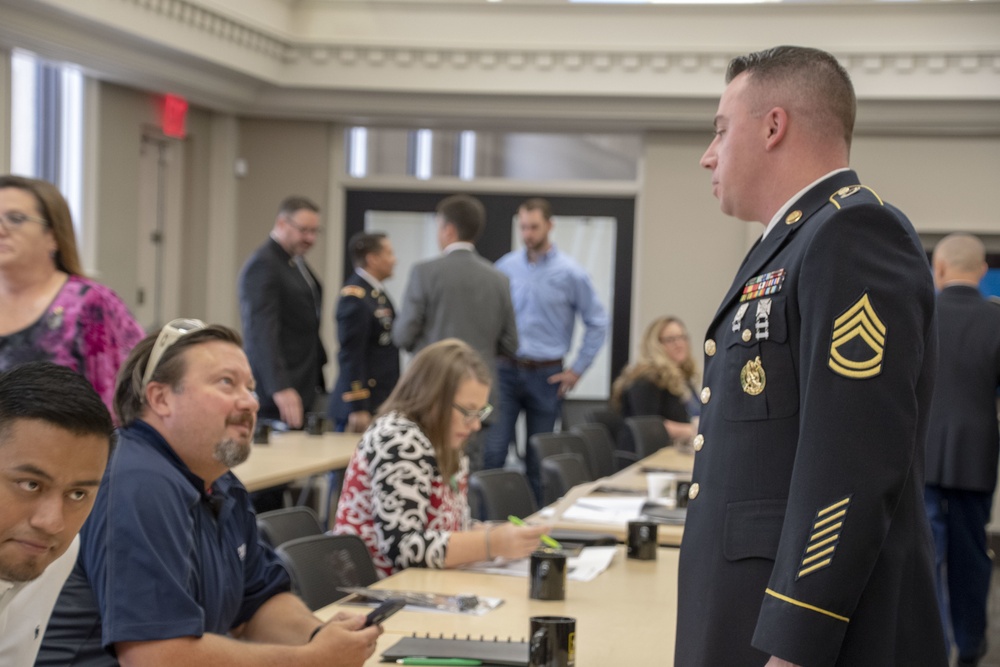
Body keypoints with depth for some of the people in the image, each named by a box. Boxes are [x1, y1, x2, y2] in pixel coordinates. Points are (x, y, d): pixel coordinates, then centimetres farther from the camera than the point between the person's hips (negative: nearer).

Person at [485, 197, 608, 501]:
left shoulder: (570, 273, -3)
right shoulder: (505, 267, 4)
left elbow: (597, 323, 3)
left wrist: (577, 369, 1)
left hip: (546, 375, -1)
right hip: (505, 371, 1)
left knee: (538, 458, 7)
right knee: (492, 451, -9)